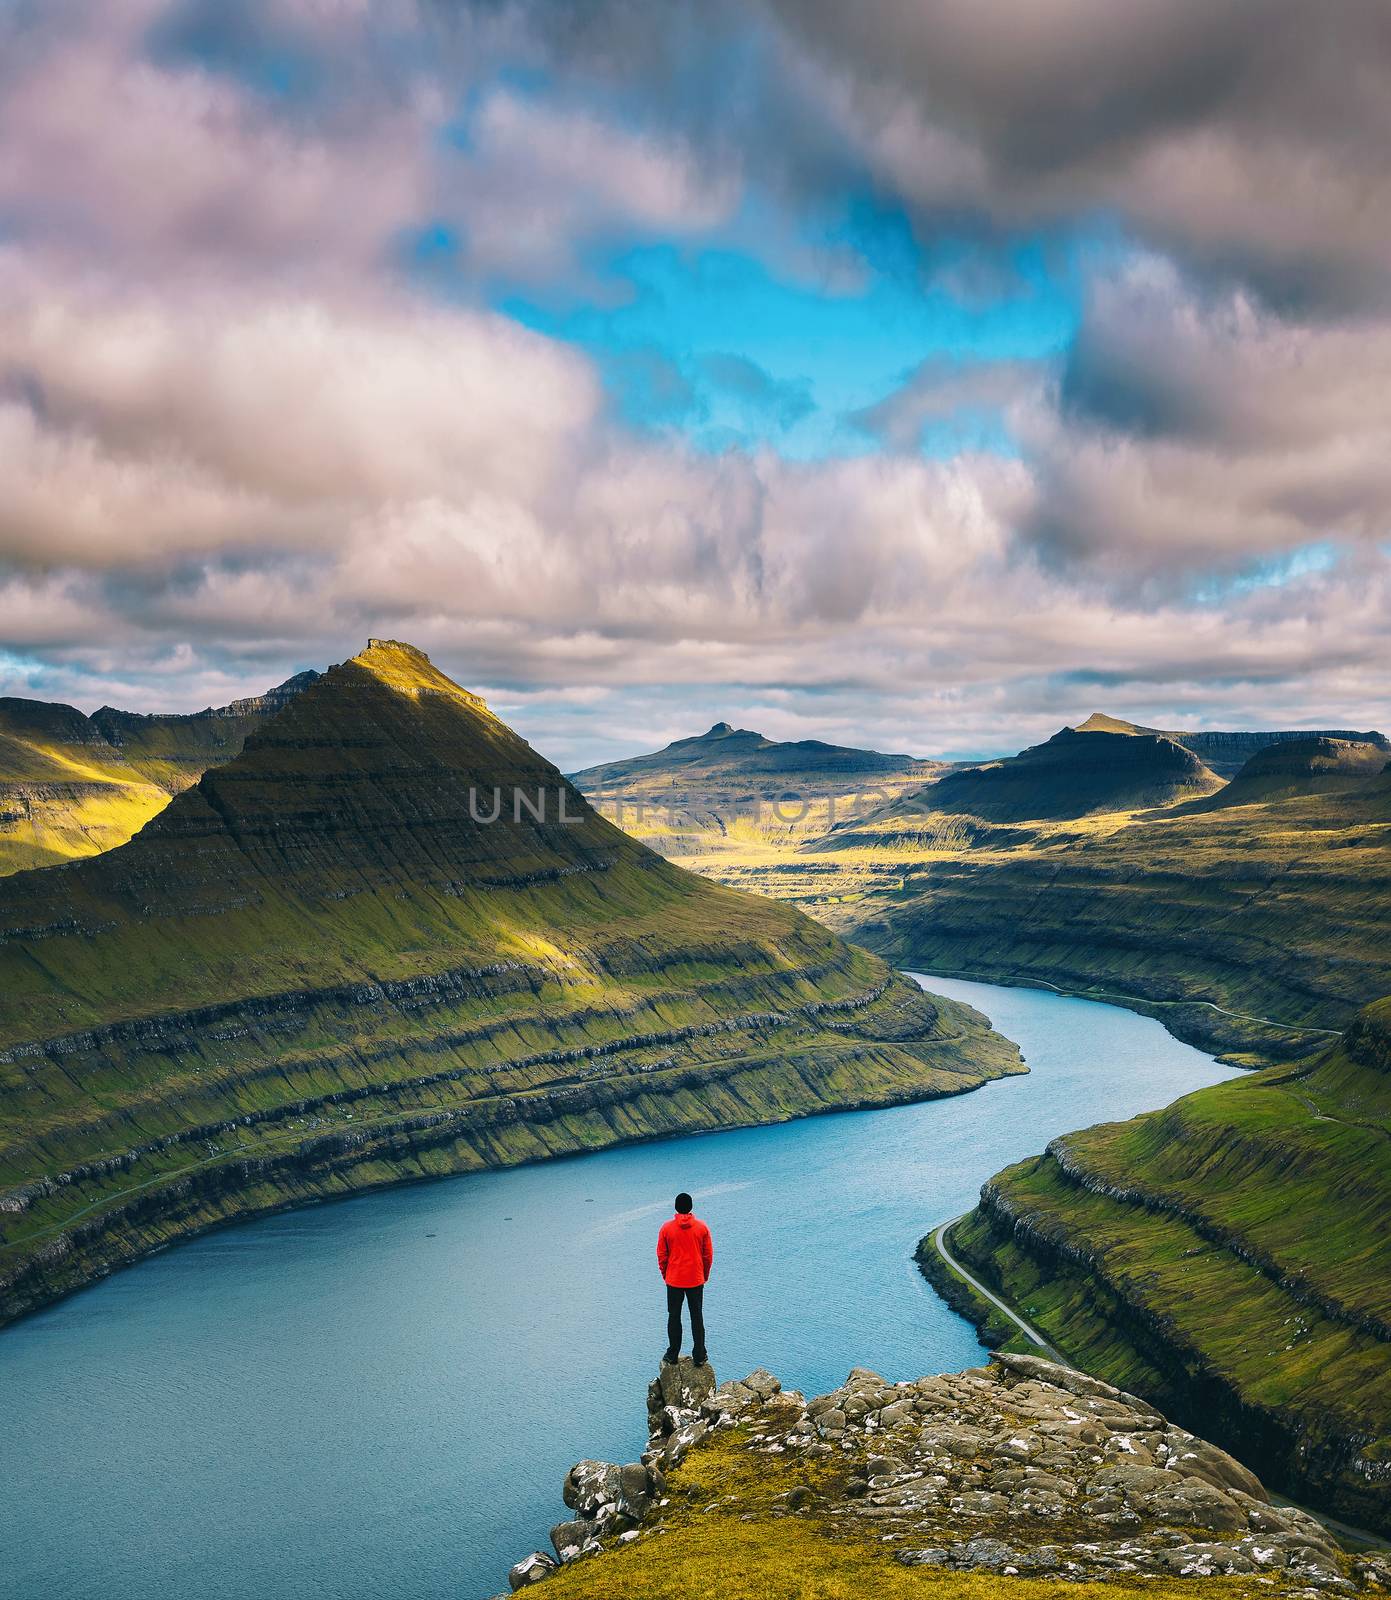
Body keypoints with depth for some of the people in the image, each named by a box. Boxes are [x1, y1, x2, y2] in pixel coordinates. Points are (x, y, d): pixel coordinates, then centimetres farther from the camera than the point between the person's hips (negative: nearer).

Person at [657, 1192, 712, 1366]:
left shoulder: (667, 1228, -8)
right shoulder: (702, 1227, -6)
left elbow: (662, 1255, -2)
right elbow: (708, 1255, 1)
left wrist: (665, 1275, 13)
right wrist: (705, 1275, 14)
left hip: (674, 1280, 0)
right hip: (696, 1280, 1)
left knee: (674, 1317, 12)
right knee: (697, 1317, 9)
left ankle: (672, 1354, 17)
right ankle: (699, 1356, 9)